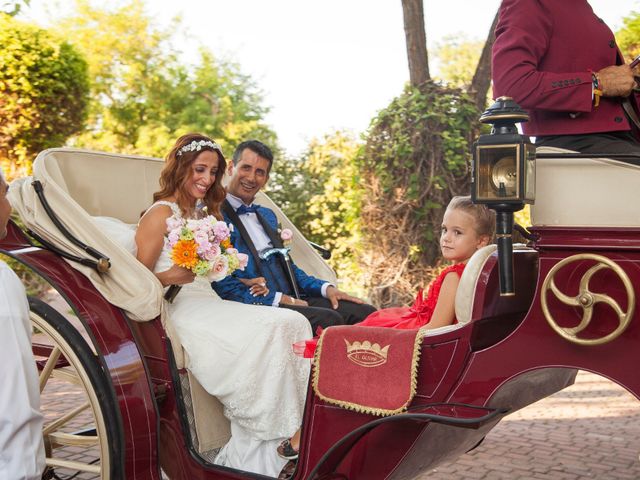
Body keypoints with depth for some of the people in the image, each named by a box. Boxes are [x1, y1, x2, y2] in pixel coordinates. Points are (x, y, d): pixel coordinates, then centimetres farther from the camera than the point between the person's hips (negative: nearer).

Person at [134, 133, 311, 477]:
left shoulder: (202, 214, 23)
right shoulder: (161, 213, -1)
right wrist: (169, 277, -24)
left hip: (208, 304, 8)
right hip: (179, 311, -8)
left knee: (294, 322, -18)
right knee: (269, 329, -29)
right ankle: (288, 437, -20)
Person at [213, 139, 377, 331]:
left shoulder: (267, 215, 24)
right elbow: (222, 285, -12)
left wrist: (325, 288, 8)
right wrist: (280, 299, -14)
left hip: (292, 300, 8)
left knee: (364, 312, -11)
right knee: (328, 319, -31)